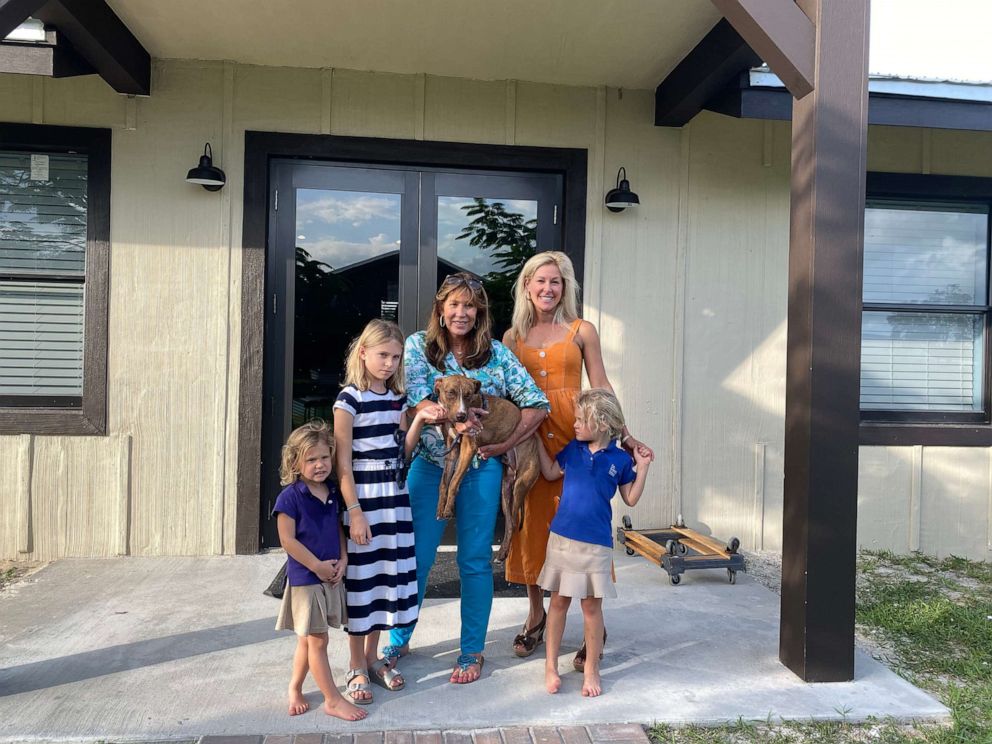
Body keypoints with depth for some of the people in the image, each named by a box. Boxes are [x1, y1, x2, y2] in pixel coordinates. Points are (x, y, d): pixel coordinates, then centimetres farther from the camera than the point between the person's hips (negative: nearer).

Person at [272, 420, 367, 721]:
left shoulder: (333, 493, 5)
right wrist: (317, 566, -16)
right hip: (305, 579, -6)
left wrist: (342, 560, -3)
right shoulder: (290, 496, -15)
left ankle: (294, 688, 35)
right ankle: (333, 700, 12)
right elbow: (288, 540, -17)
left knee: (308, 639, 18)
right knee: (318, 640, 2)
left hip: (331, 577, 6)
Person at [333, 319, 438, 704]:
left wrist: (418, 422, -4)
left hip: (395, 496, 6)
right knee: (360, 578, 3)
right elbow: (343, 462, -12)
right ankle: (357, 669, 19)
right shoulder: (349, 398, -10)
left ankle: (372, 657, 30)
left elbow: (402, 452, 10)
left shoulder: (397, 398, 9)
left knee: (388, 574, 12)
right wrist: (354, 512, -16)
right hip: (362, 498, -6)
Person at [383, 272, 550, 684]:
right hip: (429, 465, 0)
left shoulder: (496, 352, 0)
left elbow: (536, 403, -2)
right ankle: (399, 639, 29)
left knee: (475, 561, 7)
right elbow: (415, 399, -13)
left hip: (481, 469, 0)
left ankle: (472, 651, 23)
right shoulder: (418, 345, 1)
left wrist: (504, 444, -9)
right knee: (415, 556, 7)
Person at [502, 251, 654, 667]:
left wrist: (624, 435, -1)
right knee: (532, 522, 9)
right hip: (528, 438, 2)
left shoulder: (581, 331, 4)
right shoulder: (513, 336, 10)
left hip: (575, 435, -2)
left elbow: (601, 388, 4)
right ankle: (536, 614, 28)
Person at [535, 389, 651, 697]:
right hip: (562, 538, 2)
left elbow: (631, 499, 6)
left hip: (596, 543, -2)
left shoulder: (619, 459, -3)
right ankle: (551, 665, 23)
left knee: (592, 606, 7)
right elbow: (550, 473, 16)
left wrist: (642, 468, -5)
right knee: (558, 601, 11)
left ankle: (591, 668, 23)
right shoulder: (573, 449, 3)